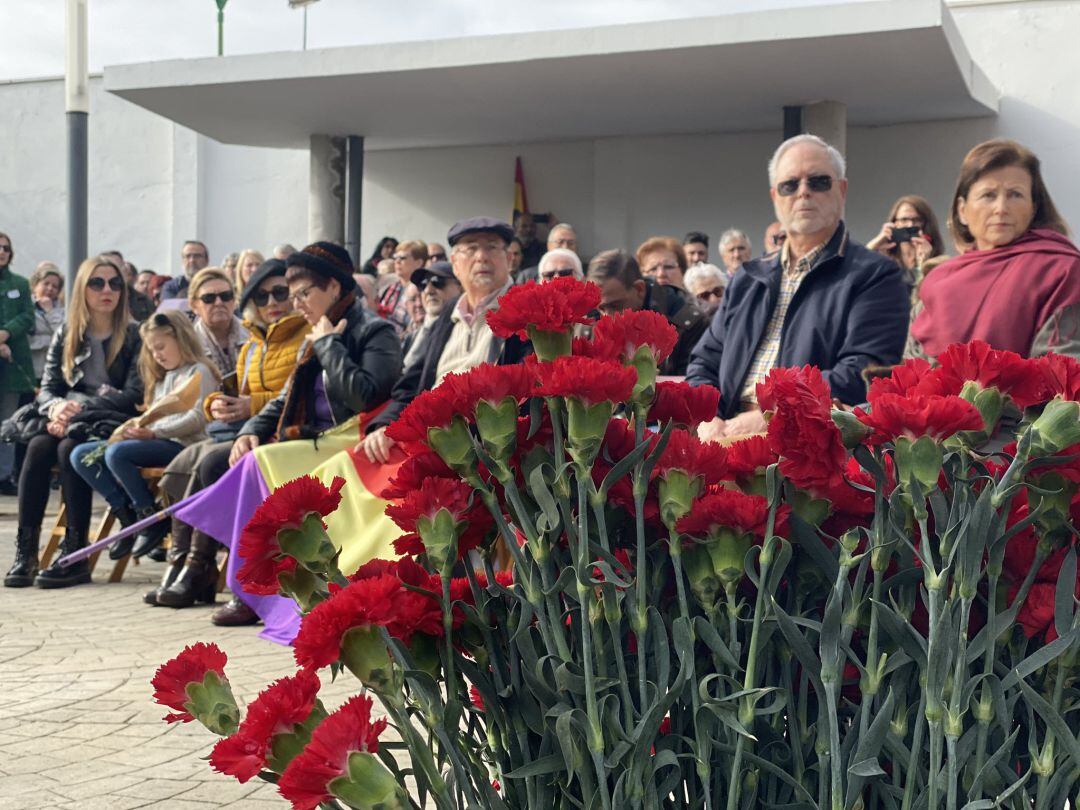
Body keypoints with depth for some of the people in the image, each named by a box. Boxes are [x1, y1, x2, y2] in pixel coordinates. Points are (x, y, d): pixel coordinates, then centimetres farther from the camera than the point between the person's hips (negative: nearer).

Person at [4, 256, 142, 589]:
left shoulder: (134, 336, 2)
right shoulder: (66, 336, 14)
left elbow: (135, 394, -8)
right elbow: (48, 387, 9)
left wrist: (81, 409, -20)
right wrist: (57, 407, -17)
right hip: (67, 420, 4)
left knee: (69, 448, -34)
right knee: (38, 446, -29)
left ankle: (76, 556, -33)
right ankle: (25, 551, -31)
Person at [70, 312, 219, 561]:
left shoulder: (199, 372, 0)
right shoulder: (164, 378, 29)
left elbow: (197, 418, -13)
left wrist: (154, 432, -19)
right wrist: (138, 429, 2)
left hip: (181, 444, -9)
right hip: (158, 442, 9)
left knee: (117, 453, -33)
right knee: (81, 455, -4)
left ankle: (151, 519, -19)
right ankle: (129, 514, -9)